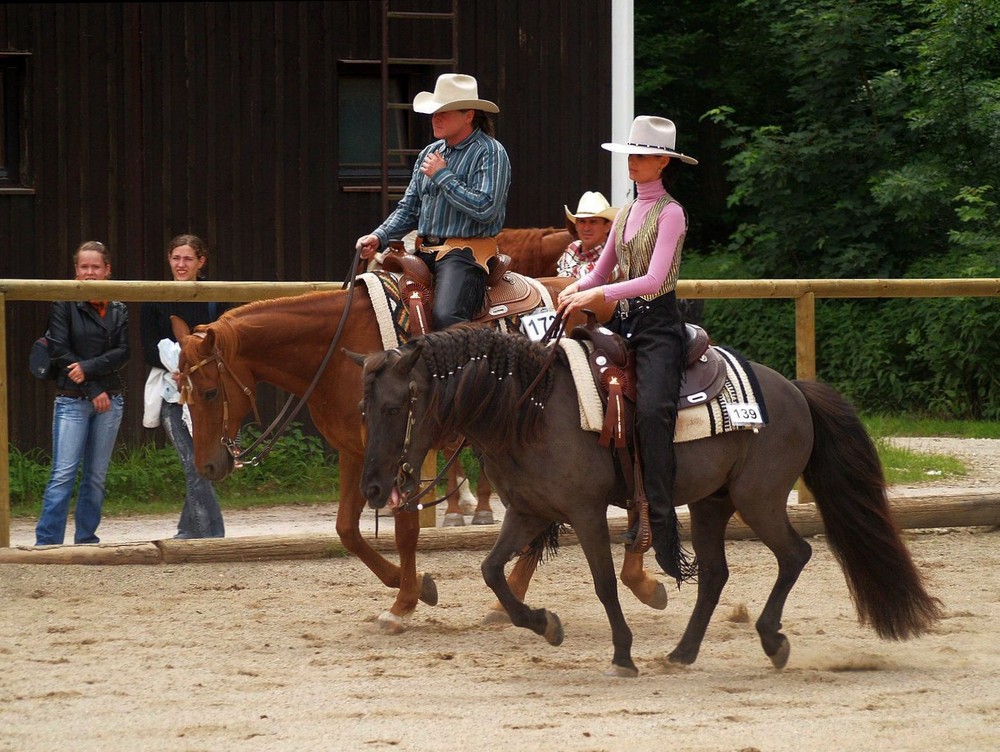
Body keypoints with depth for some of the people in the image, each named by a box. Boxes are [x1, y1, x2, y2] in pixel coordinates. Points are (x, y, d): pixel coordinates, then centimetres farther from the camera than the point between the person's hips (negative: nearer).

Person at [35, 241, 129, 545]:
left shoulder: (119, 310, 9)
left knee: (97, 476, 6)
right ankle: (46, 541, -14)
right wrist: (94, 390, -11)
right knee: (64, 474, -11)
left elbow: (123, 352, -1)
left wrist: (88, 368, -17)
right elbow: (60, 352, -7)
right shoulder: (64, 306, -1)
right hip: (72, 401, -3)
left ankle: (87, 539, 13)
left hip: (109, 401, 3)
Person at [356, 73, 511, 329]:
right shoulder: (430, 153, 18)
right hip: (424, 253, 8)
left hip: (464, 252, -8)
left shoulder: (490, 153, -5)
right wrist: (379, 238, 3)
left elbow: (485, 209, -18)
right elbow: (408, 209, 21)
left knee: (446, 316, -32)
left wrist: (442, 175, -10)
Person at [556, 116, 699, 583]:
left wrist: (598, 294, -24)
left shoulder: (669, 213, -6)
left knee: (652, 412, -27)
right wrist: (577, 288, 0)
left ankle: (666, 539, -32)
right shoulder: (626, 213, 17)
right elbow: (601, 272, 22)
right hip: (624, 322, 8)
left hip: (658, 325, -8)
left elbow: (654, 278, -17)